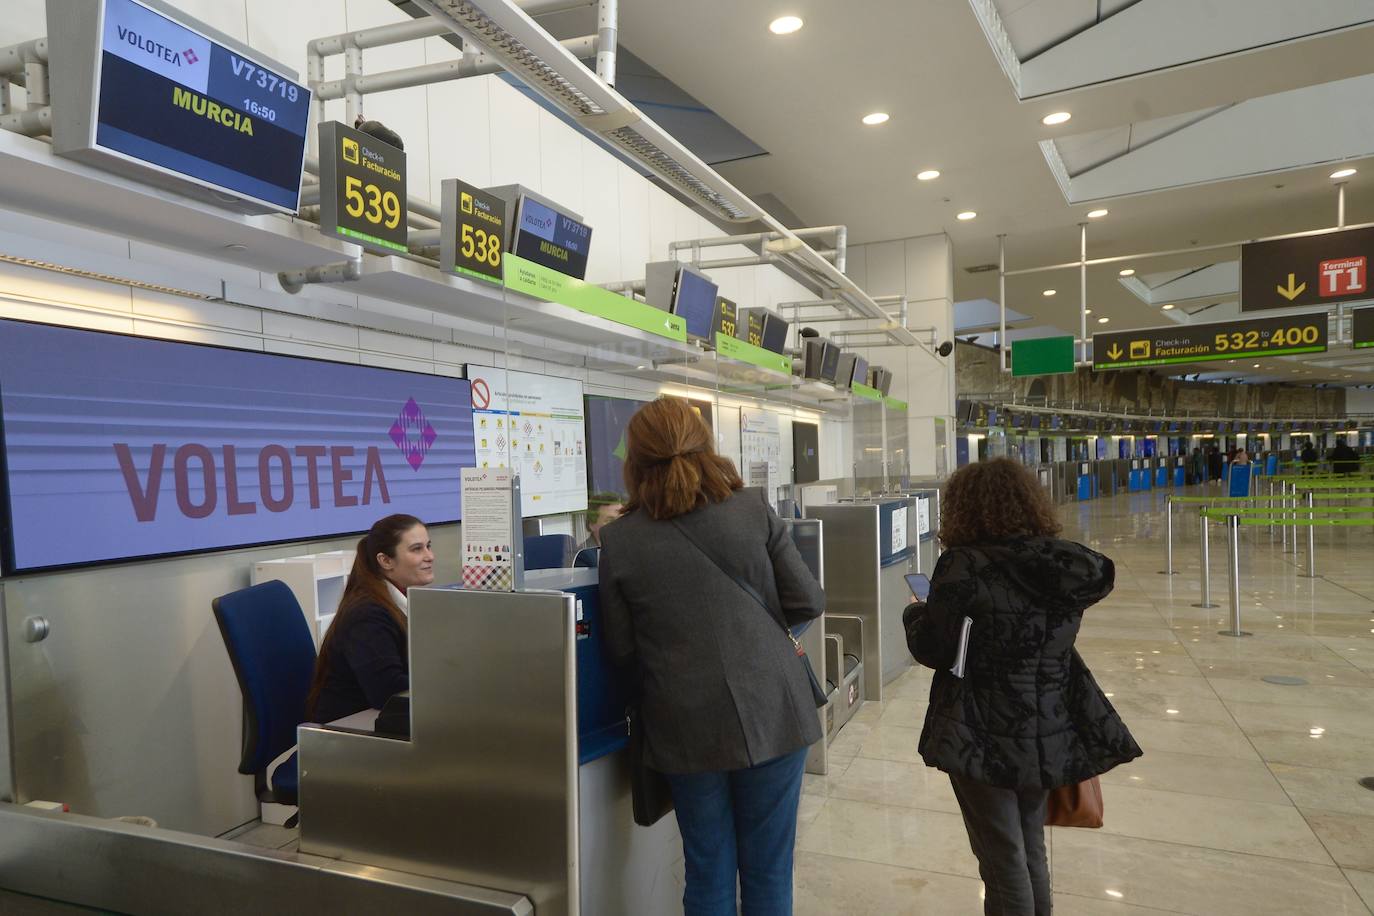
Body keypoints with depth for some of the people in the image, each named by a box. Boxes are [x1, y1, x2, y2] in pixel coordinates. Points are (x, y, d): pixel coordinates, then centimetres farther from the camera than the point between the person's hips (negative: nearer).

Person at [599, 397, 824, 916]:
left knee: (708, 874, 17)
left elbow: (621, 650, 0)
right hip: (769, 713, 1)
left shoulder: (619, 540, -5)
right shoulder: (753, 509, -3)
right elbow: (808, 602, 0)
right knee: (768, 871, 15)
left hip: (689, 726, 0)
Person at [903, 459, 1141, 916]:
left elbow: (932, 650, -14)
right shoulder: (1065, 563, -3)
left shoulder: (963, 565, -19)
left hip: (985, 739, -5)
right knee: (1032, 848, 24)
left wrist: (916, 613, 6)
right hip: (1052, 732, 6)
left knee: (1003, 859, 11)